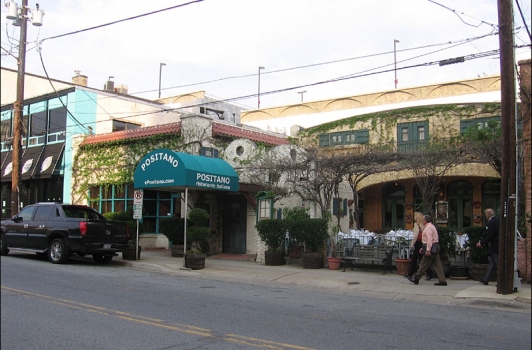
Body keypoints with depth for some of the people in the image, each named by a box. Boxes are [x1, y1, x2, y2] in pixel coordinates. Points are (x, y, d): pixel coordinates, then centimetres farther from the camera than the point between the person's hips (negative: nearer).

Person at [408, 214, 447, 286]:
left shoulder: (428, 227, -13)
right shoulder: (432, 226, 21)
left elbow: (429, 239, -22)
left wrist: (427, 250, -25)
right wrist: (423, 248, 27)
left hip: (431, 248, -10)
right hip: (434, 247, 10)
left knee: (424, 264, -1)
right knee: (437, 265, 6)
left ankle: (416, 278, 8)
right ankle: (442, 281, 3)